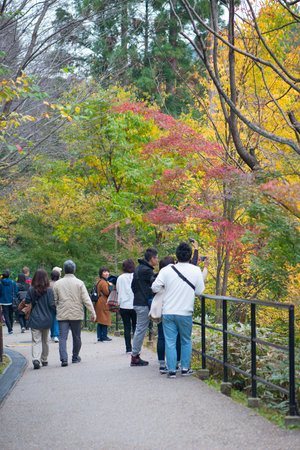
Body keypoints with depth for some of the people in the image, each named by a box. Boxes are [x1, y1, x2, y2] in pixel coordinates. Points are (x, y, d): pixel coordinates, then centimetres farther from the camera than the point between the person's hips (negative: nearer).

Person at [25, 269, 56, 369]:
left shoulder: (31, 290, -6)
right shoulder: (49, 290, -9)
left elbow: (27, 303, -3)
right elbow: (52, 305, -10)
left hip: (34, 319, 0)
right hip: (46, 319, 0)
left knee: (36, 341, 0)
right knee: (45, 341, 17)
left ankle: (36, 359, -20)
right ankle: (44, 360, 27)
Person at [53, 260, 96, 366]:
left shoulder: (57, 284, 2)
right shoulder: (79, 283, -3)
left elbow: (54, 301, 7)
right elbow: (86, 300, -6)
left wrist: (53, 313, 22)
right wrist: (93, 313, -2)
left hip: (62, 315, 0)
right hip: (76, 314, 0)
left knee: (62, 337, -2)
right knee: (76, 337, 14)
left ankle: (63, 358, -17)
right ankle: (75, 357, 26)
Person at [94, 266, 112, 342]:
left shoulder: (99, 281, 17)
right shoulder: (103, 282, -15)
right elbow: (107, 292, -19)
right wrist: (110, 286, -7)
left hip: (99, 304, 10)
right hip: (103, 304, -10)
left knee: (100, 320, 11)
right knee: (104, 319, -6)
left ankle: (99, 337, 13)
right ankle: (104, 336, -3)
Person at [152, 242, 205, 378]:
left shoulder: (167, 270, -5)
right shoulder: (196, 271, -5)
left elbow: (155, 288, -3)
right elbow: (199, 291, 0)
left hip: (168, 312, 0)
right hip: (185, 313, 0)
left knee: (170, 342, 5)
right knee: (186, 341, 17)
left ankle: (172, 370, 4)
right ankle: (185, 368, 19)